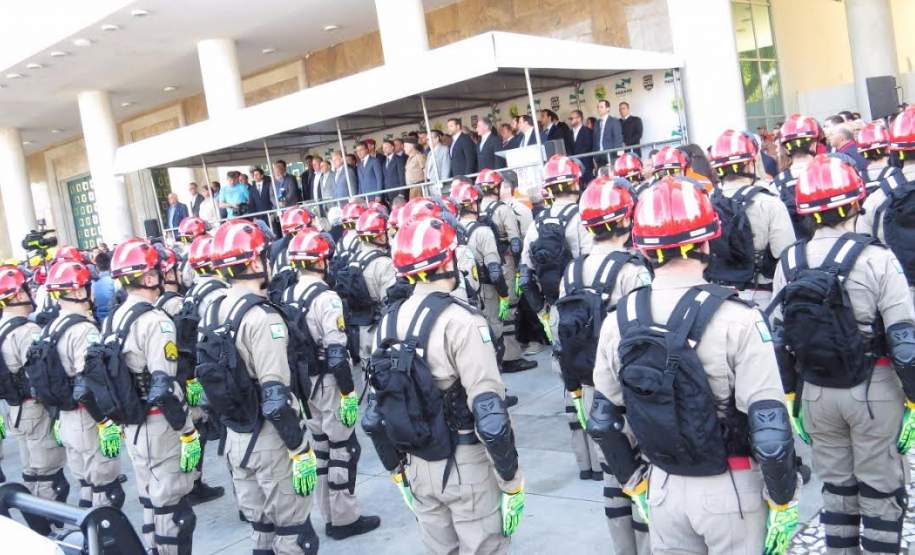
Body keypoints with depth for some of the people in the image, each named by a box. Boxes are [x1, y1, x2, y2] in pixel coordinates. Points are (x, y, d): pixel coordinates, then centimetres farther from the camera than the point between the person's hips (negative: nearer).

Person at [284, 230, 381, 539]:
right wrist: (348, 391, -17)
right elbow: (336, 352, -23)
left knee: (320, 447, 16)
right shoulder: (326, 297, -19)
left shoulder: (286, 296, 6)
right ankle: (344, 519, 10)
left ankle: (329, 515, 26)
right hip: (328, 383, -8)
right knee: (343, 449, 3)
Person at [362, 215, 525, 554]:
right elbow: (490, 415, -22)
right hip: (465, 466, -6)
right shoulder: (460, 321, -19)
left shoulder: (388, 323, 2)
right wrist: (511, 478, -12)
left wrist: (396, 469, 19)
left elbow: (374, 415, 8)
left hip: (417, 467, 6)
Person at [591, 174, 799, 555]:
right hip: (729, 489, -3)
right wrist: (783, 501, -4)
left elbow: (604, 422, 3)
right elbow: (771, 432, -19)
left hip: (663, 488, 4)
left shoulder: (618, 323, -5)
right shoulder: (736, 320, -19)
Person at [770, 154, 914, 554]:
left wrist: (790, 394, 13)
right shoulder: (875, 258, -15)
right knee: (882, 492, 11)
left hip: (816, 393, 4)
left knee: (836, 486, 18)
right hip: (872, 392, -4)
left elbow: (779, 339, 4)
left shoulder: (789, 263, -2)